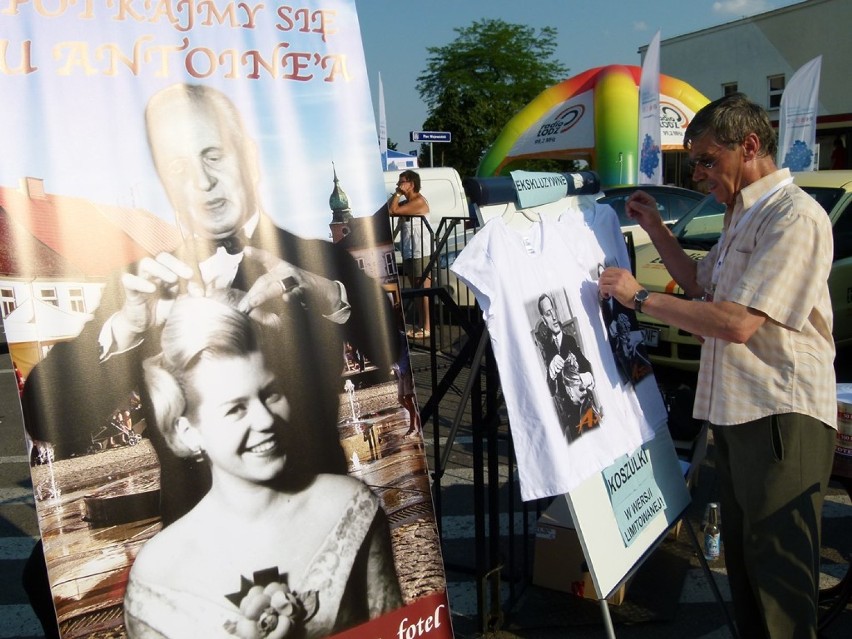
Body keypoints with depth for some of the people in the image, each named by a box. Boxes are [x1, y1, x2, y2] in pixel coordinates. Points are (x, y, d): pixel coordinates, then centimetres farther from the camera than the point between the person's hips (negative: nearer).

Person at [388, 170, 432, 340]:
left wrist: (398, 193, -9)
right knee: (417, 290, 13)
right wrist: (397, 194, 4)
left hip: (421, 252, -10)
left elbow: (392, 211, -19)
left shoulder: (419, 201, -13)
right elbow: (388, 210, 9)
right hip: (409, 252, 10)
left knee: (424, 290, -7)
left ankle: (427, 328, -5)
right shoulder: (407, 203, 17)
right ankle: (421, 325, 20)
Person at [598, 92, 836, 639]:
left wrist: (639, 296, -17)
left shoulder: (795, 216, -16)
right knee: (744, 558, 19)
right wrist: (657, 230, 17)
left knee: (778, 569, -1)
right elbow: (703, 286, 26)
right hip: (735, 411, 10)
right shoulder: (744, 216, 17)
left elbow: (737, 323, -25)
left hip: (781, 417, -10)